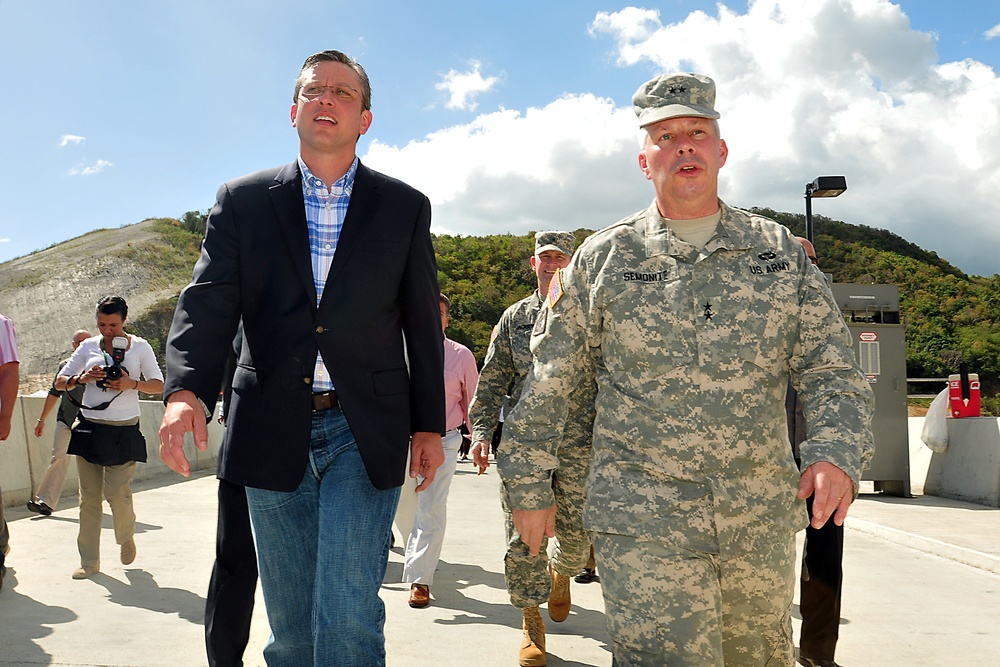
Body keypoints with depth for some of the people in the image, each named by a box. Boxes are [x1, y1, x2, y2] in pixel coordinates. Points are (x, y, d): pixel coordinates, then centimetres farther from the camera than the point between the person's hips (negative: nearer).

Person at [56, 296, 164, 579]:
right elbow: (60, 381, 9)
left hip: (124, 431, -2)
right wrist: (82, 378, -11)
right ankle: (89, 561, 12)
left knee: (117, 493, -9)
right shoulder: (88, 346, 8)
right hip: (90, 428, 2)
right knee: (89, 496, 3)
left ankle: (126, 537, 22)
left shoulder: (139, 346, 3)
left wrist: (132, 384, -16)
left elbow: (159, 384, 3)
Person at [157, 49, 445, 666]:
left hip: (364, 435, -1)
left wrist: (430, 425, 7)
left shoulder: (406, 207, 6)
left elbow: (423, 324, 8)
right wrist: (186, 389, -21)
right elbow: (208, 302, -3)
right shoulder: (242, 201, 7)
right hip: (273, 434, 2)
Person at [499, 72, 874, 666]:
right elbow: (548, 383, 5)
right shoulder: (602, 259, 2)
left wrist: (837, 454, -15)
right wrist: (530, 487, 5)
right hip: (642, 522, -2)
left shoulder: (780, 252, 6)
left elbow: (833, 368, 3)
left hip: (763, 520, 3)